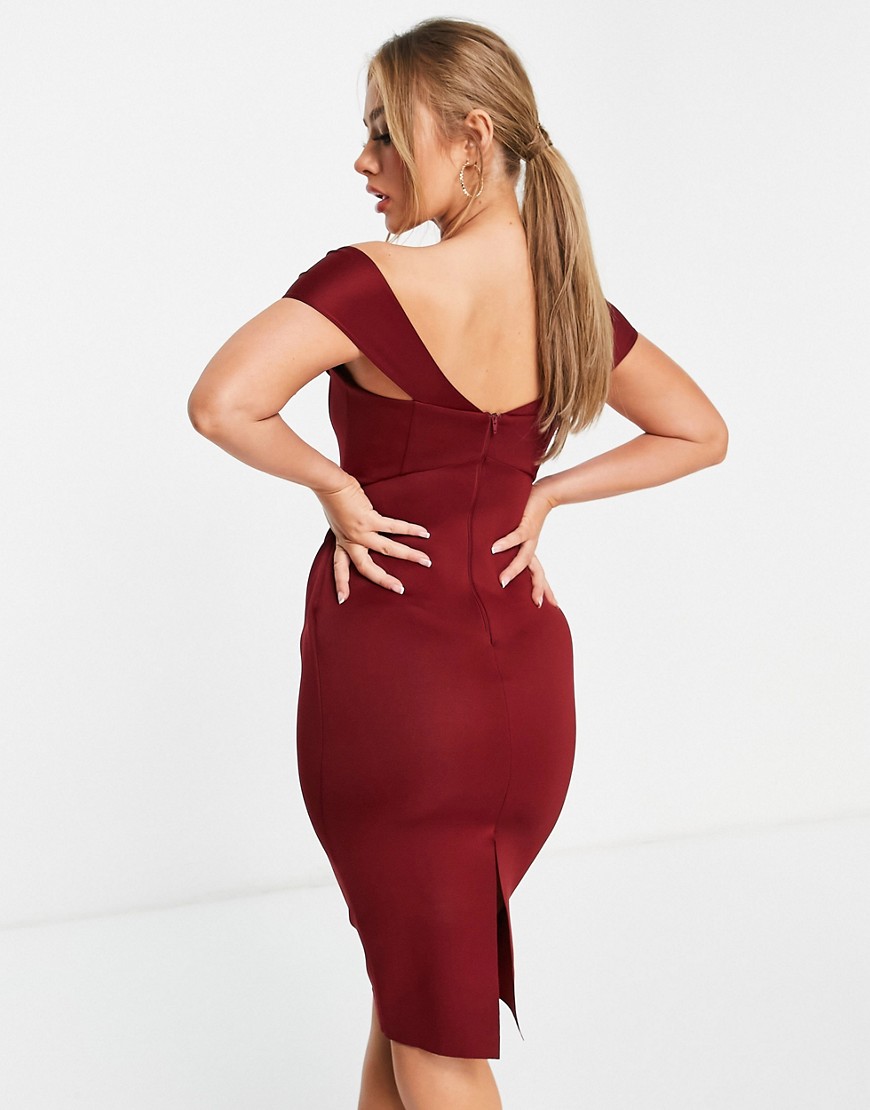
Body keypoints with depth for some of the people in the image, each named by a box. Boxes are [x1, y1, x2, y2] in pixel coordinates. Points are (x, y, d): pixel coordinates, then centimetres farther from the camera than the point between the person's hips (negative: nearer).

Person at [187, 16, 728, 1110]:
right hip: (524, 676, 6)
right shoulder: (569, 295, 2)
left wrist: (337, 486, -15)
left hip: (389, 674, -6)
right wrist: (543, 493, 6)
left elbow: (222, 404, -31)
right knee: (412, 975, 25)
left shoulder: (374, 281, -18)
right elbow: (700, 432, 13)